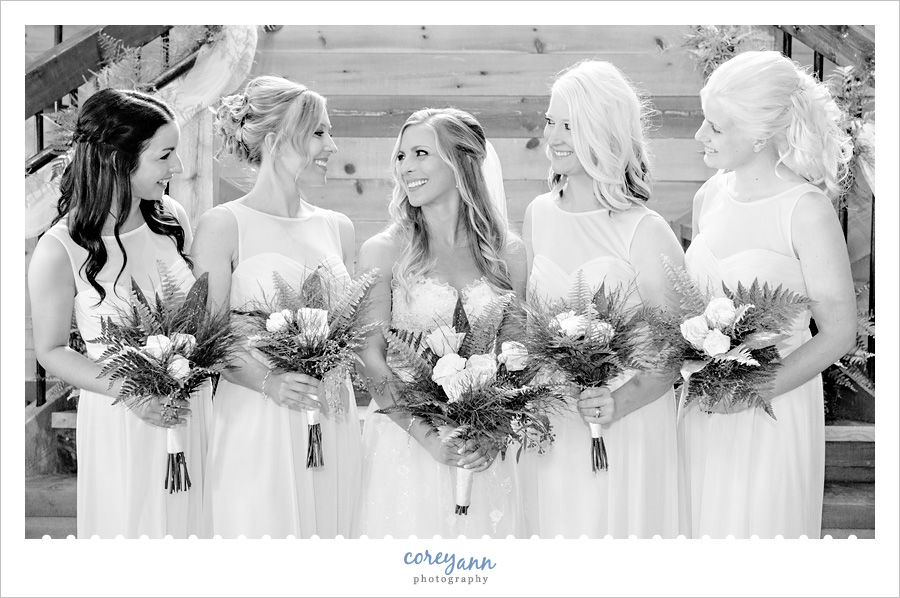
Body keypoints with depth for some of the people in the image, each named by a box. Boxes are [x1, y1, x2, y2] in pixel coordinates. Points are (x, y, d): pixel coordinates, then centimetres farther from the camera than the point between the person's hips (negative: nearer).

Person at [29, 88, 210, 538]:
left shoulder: (171, 218, -4)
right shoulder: (59, 251, -18)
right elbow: (51, 351, -8)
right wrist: (129, 392, -21)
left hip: (191, 410, 4)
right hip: (121, 421, -4)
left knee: (196, 521, 19)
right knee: (135, 522, 13)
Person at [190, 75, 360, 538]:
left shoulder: (338, 227, 10)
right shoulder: (223, 225, -5)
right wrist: (269, 382, -21)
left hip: (333, 424, 5)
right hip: (256, 424, -5)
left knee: (329, 527, 9)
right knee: (263, 529, 0)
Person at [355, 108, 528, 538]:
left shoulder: (508, 253, 4)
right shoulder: (382, 252, -2)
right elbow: (372, 361, -7)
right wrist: (429, 437, -17)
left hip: (487, 453, 2)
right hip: (407, 447, -2)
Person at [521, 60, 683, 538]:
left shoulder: (645, 232, -14)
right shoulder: (538, 215, 3)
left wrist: (624, 400, -25)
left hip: (627, 424, -5)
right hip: (549, 423, 5)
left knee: (621, 527, 7)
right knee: (555, 528, 15)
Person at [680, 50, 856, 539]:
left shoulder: (806, 210, -16)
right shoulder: (709, 196, 2)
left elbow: (838, 334, -13)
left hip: (773, 405, -5)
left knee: (757, 526, 7)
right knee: (701, 521, 14)